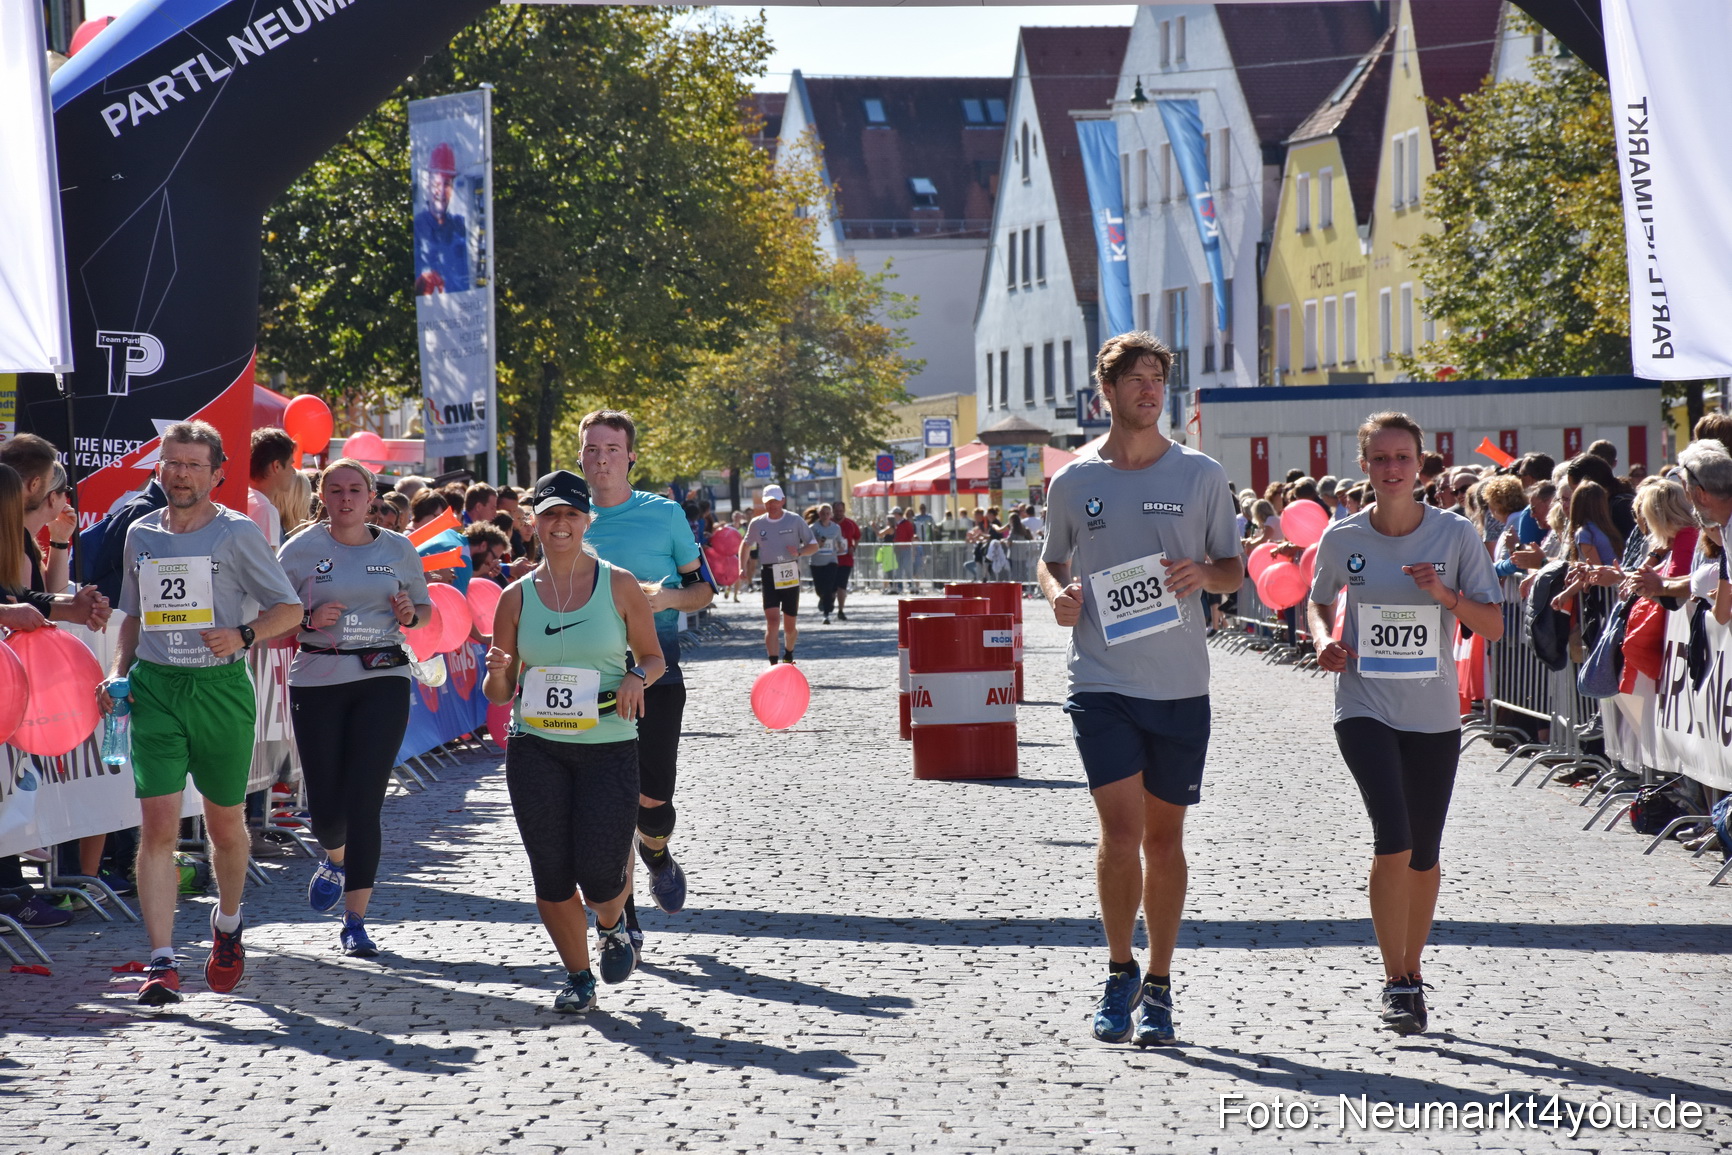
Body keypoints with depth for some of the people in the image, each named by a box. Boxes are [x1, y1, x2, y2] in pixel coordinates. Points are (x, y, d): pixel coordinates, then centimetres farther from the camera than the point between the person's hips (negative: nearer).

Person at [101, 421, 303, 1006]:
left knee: (225, 823, 12)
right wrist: (118, 673, 7)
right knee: (158, 825, -10)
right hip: (154, 689, 2)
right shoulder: (140, 534, 11)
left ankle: (227, 925, 39)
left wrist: (243, 635, -16)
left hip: (221, 688, -2)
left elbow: (289, 607, 2)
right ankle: (162, 962, -12)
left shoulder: (238, 532, -1)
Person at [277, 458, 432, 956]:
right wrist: (310, 620, -14)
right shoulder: (300, 550, 2)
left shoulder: (399, 550, 7)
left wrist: (409, 614, -3)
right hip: (317, 681, 0)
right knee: (324, 803, 0)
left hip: (383, 680, 0)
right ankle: (336, 859, 39)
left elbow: (425, 607, 19)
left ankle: (355, 921, -2)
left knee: (364, 802, -8)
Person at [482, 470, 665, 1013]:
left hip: (609, 747, -2)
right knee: (551, 875, 0)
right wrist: (498, 674, -15)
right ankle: (578, 976, 21)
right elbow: (499, 693, 8)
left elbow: (654, 657, 10)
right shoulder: (516, 597, 5)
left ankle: (611, 925, 30)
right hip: (535, 748, 2)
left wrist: (637, 677, -12)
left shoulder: (619, 586, 1)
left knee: (599, 875, -7)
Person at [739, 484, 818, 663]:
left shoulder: (795, 521, 1)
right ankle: (773, 665, -17)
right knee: (772, 622, -15)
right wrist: (742, 567, 10)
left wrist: (799, 552, -16)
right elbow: (746, 544, 22)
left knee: (790, 627, 9)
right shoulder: (757, 524, 5)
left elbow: (814, 546, 4)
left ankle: (788, 657, 36)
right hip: (769, 576, 0)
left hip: (791, 576, 0)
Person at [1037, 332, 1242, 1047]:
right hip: (1102, 684, -1)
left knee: (1164, 835, 8)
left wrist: (1204, 572, -11)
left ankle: (1158, 987, 19)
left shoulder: (1201, 475, 4)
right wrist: (1057, 593, -4)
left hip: (1181, 686, 1)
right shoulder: (1074, 483, 4)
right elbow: (1051, 561, 18)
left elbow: (1236, 571, 10)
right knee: (1121, 831, -12)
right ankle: (1120, 969, 9)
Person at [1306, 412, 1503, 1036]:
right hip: (1364, 709, -1)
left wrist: (1446, 595, -20)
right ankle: (1397, 982, -8)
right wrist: (1325, 639, -4)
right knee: (1393, 839, -18)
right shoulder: (1342, 538, -2)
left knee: (1423, 855, 10)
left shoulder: (1455, 534, -4)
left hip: (1434, 715, 1)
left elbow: (1494, 626, -3)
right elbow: (1319, 601, 16)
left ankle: (1411, 972, 29)